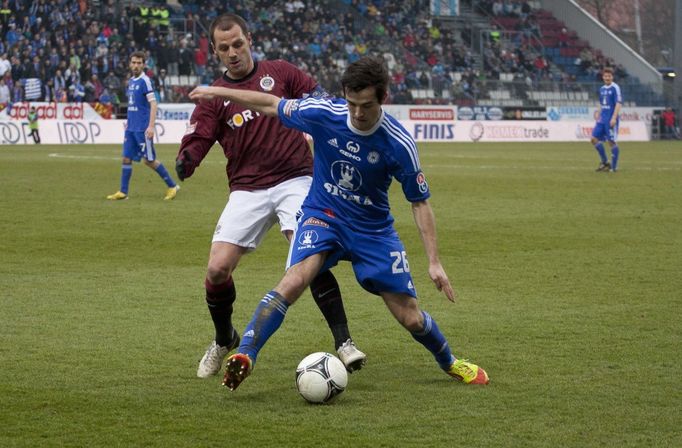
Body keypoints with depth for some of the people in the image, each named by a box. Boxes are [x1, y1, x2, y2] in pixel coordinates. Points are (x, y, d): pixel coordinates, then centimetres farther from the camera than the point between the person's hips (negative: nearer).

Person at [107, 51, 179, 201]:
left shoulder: (145, 81, -11)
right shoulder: (131, 81, 13)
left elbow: (153, 104, -16)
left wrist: (151, 126, -22)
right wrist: (128, 121, 17)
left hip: (142, 128, -7)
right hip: (131, 127, 7)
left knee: (149, 160, -2)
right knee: (126, 158, 4)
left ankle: (172, 186, 10)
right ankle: (123, 192, 8)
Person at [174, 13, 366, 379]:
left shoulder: (279, 72, 8)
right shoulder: (215, 96, 10)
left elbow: (318, 96, 12)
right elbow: (197, 140, 1)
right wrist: (186, 160, -21)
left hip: (295, 180, -2)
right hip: (247, 191, 2)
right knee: (217, 269, -8)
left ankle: (343, 341, -14)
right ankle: (224, 340, 21)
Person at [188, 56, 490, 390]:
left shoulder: (399, 145, -21)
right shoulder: (323, 113, -19)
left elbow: (419, 202, -9)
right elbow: (272, 105, -1)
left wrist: (434, 262, -11)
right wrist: (218, 93, 4)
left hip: (373, 228, 0)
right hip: (322, 215, 0)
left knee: (411, 317, 2)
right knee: (294, 280, -31)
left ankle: (450, 363, 33)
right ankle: (244, 357, -30)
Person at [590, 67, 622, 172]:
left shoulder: (615, 88, -8)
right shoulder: (602, 89, 14)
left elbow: (618, 104, -14)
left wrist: (614, 118, -21)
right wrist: (598, 116, 17)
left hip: (611, 119, -8)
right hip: (602, 119, 8)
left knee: (612, 142, -5)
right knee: (594, 139, 2)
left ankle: (614, 167, 3)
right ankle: (604, 162, 14)